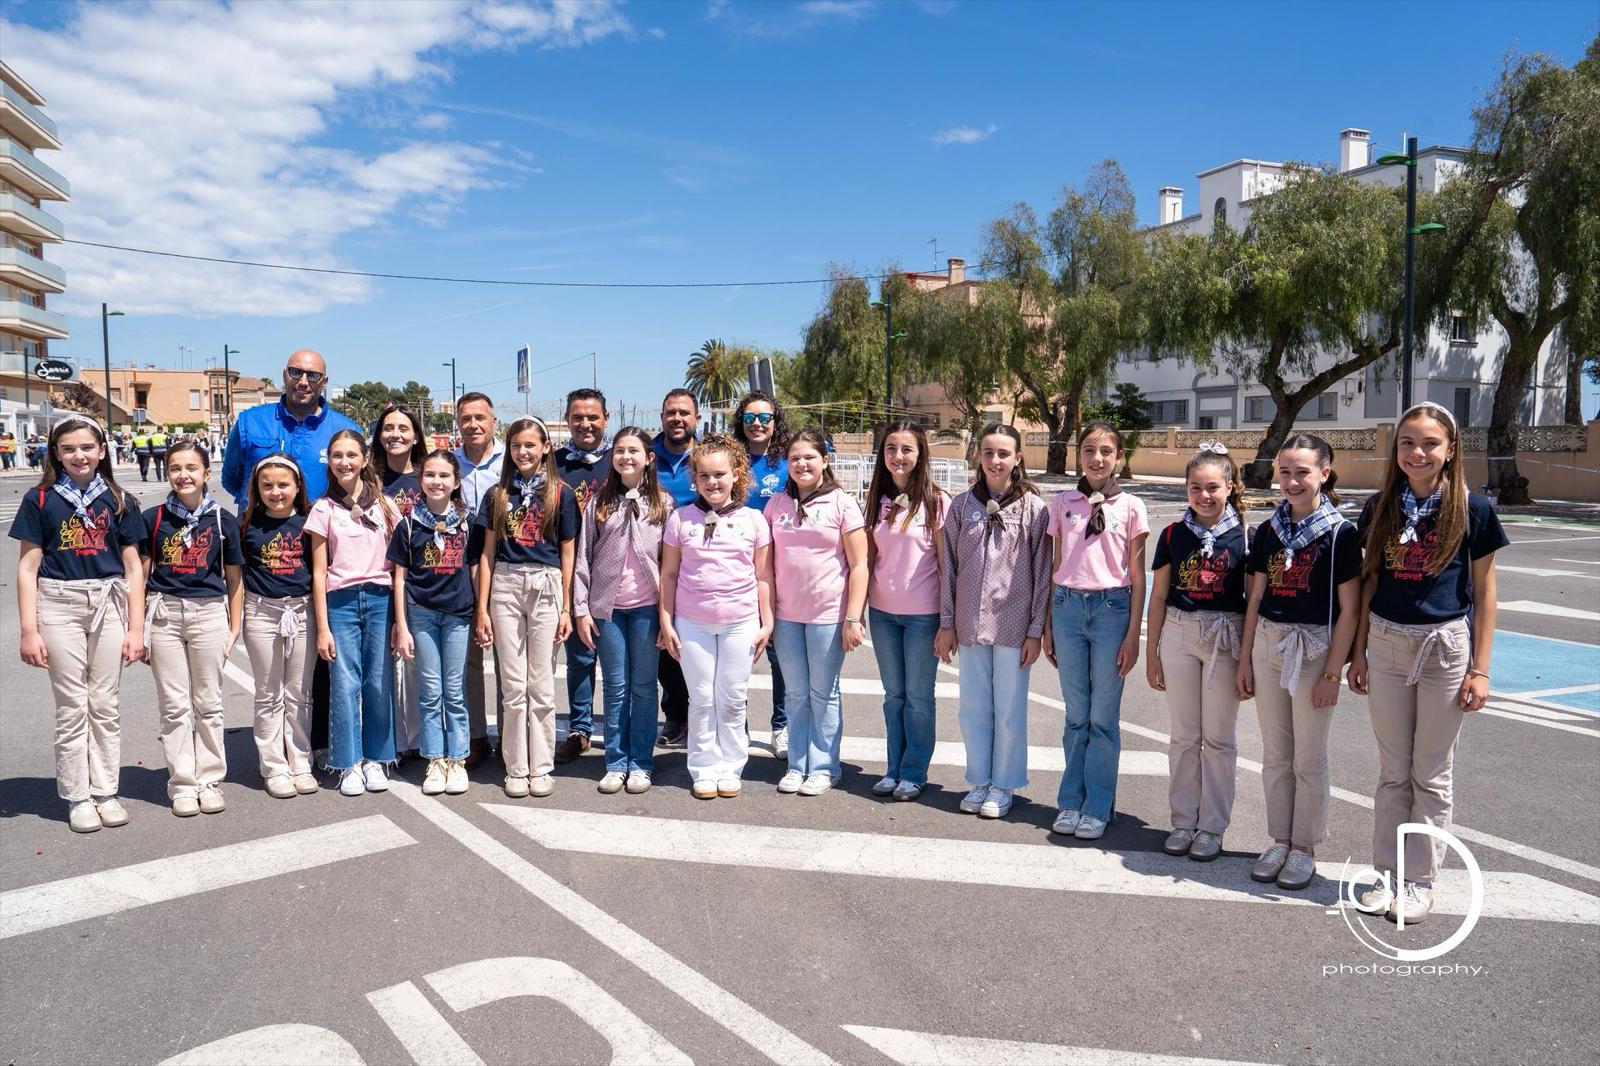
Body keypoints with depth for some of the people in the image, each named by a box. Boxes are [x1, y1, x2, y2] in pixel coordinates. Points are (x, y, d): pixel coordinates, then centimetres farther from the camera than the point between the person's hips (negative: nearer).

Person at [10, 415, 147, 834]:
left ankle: (105, 792, 18)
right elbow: (27, 568, 1)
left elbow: (133, 568, 6)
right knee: (72, 706, 4)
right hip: (59, 606, -1)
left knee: (104, 705, 7)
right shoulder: (40, 500, 1)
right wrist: (29, 630, -4)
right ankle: (77, 797, 15)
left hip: (108, 605, 1)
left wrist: (135, 627, 1)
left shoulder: (119, 501, 5)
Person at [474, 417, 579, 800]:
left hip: (546, 587, -1)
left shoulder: (560, 493, 4)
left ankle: (541, 767, 13)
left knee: (541, 686, 3)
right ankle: (516, 768, 14)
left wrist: (566, 608, 0)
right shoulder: (497, 494, 9)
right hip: (505, 586, 2)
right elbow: (488, 553, 9)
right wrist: (482, 608, 4)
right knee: (513, 686, 4)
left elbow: (567, 554, 4)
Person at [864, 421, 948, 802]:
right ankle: (894, 769, 23)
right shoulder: (876, 499, 5)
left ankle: (914, 773, 18)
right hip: (882, 612, 4)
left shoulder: (936, 502, -8)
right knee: (893, 695, 13)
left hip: (923, 613, -4)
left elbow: (945, 563, -7)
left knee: (918, 696, 6)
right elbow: (868, 559, 8)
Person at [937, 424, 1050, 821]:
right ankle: (979, 782, 24)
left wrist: (1036, 629, -5)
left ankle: (1004, 785, 20)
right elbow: (950, 566, 7)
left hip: (1013, 624, -3)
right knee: (973, 708, 10)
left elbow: (1042, 571, -2)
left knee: (1009, 709, 6)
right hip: (970, 623, 3)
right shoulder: (963, 505, 5)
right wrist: (947, 622, 4)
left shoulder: (1033, 507, -2)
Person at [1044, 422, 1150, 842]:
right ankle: (1071, 802, 19)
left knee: (1103, 717, 3)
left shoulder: (1130, 506, 1)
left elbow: (1137, 575, 2)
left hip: (1111, 608, -2)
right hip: (1067, 607, 2)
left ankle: (1097, 807, 13)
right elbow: (1053, 568, 10)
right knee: (1076, 714, 9)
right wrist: (1047, 627, 9)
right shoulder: (1062, 504, 7)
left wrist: (1133, 634, -3)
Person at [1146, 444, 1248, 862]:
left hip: (1225, 637, -2)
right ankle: (1183, 822, 20)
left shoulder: (1242, 536, -3)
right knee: (1184, 736, 10)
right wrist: (1152, 651, 5)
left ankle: (1212, 827, 18)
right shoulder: (1173, 534, 3)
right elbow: (1158, 596, 6)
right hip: (1178, 633, 2)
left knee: (1219, 738, 7)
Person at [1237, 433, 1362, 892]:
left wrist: (1333, 673, -12)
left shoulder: (1340, 533, -9)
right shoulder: (1268, 531, 5)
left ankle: (1305, 848, 20)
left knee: (1308, 759, 6)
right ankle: (1280, 841, 25)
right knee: (1275, 755, 12)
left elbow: (1349, 610, -9)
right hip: (1268, 645, 5)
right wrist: (1245, 659, 7)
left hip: (1314, 648, -4)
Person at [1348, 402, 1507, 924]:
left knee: (1432, 773, 8)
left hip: (1446, 646, -3)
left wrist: (1480, 668, -5)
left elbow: (1483, 591, -3)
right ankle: (1390, 874, 22)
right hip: (1386, 644, 3)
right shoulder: (1381, 507, 3)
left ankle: (1420, 880, 20)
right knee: (1393, 770, 11)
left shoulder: (1472, 510, -6)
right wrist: (1358, 653, 7)